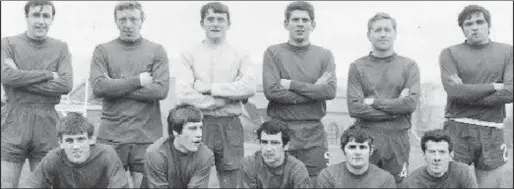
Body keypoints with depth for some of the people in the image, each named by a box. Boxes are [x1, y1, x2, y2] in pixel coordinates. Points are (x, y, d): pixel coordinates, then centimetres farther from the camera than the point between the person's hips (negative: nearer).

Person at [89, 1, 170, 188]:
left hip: (147, 135, 0)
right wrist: (137, 81, -11)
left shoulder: (157, 51, 4)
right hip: (111, 135, 1)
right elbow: (98, 87, -8)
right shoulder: (102, 50, 6)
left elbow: (161, 90, -8)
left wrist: (115, 87, -8)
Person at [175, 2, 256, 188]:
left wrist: (211, 88, -12)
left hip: (230, 126, 1)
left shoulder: (240, 55, 7)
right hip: (198, 124, -1)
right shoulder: (189, 54, 4)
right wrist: (228, 98, -11)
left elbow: (250, 87, -10)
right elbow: (184, 94, -10)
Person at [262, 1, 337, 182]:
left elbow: (330, 91, -7)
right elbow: (271, 90, -12)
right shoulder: (273, 52, 1)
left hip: (314, 131, 2)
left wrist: (291, 84, -11)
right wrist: (314, 90, -9)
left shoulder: (325, 55, 7)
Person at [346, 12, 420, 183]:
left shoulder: (409, 65, 6)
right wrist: (396, 107, -9)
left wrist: (374, 102, -9)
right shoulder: (357, 66, 3)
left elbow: (411, 103, -8)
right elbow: (355, 108, -8)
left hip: (398, 138, 1)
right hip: (365, 137, 0)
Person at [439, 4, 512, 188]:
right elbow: (454, 91, -12)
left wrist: (468, 93, -9)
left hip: (492, 131, 2)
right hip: (457, 129, -2)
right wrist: (494, 86, -5)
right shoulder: (450, 53, 3)